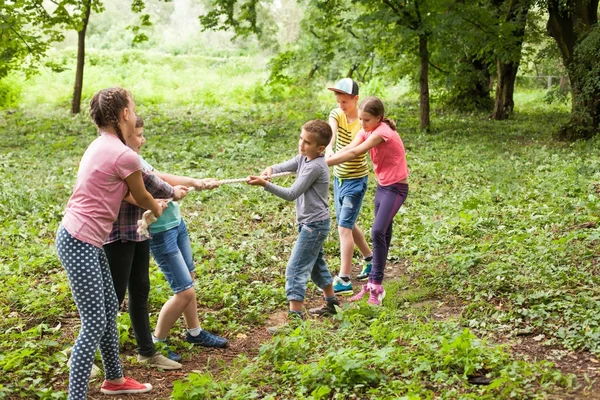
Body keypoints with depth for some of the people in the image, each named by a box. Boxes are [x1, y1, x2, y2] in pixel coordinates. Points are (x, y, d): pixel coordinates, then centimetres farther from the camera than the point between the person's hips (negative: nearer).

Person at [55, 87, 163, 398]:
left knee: (109, 309, 20)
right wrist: (158, 209, 23)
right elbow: (142, 198, 1)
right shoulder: (125, 156, -18)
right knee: (95, 324, -4)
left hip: (85, 241, 10)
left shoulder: (101, 146, 9)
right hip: (80, 244, -10)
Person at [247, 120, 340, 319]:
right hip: (308, 223, 10)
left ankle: (295, 314, -11)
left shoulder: (315, 167, -22)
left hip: (314, 224, -10)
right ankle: (331, 303, 40)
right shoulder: (303, 158, 5)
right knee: (316, 263, 24)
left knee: (296, 269, -11)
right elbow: (284, 167, -2)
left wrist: (265, 184, -34)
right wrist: (270, 169, -25)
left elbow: (292, 194, -26)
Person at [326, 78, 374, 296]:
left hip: (356, 180, -7)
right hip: (339, 178, 7)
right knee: (348, 224, 19)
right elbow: (331, 132, -24)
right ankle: (370, 259, 39)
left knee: (344, 227, -11)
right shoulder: (336, 114, -4)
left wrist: (333, 158, -48)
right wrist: (328, 148, -46)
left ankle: (344, 280, -10)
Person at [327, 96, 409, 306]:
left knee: (378, 232, -19)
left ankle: (376, 286, -13)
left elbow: (355, 153, -30)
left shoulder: (383, 132, -21)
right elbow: (347, 149, -14)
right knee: (383, 235, 13)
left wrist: (323, 163, -34)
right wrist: (324, 160, -32)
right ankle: (374, 283, 18)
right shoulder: (365, 132, 2)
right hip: (382, 186, 9)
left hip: (396, 188, -9)